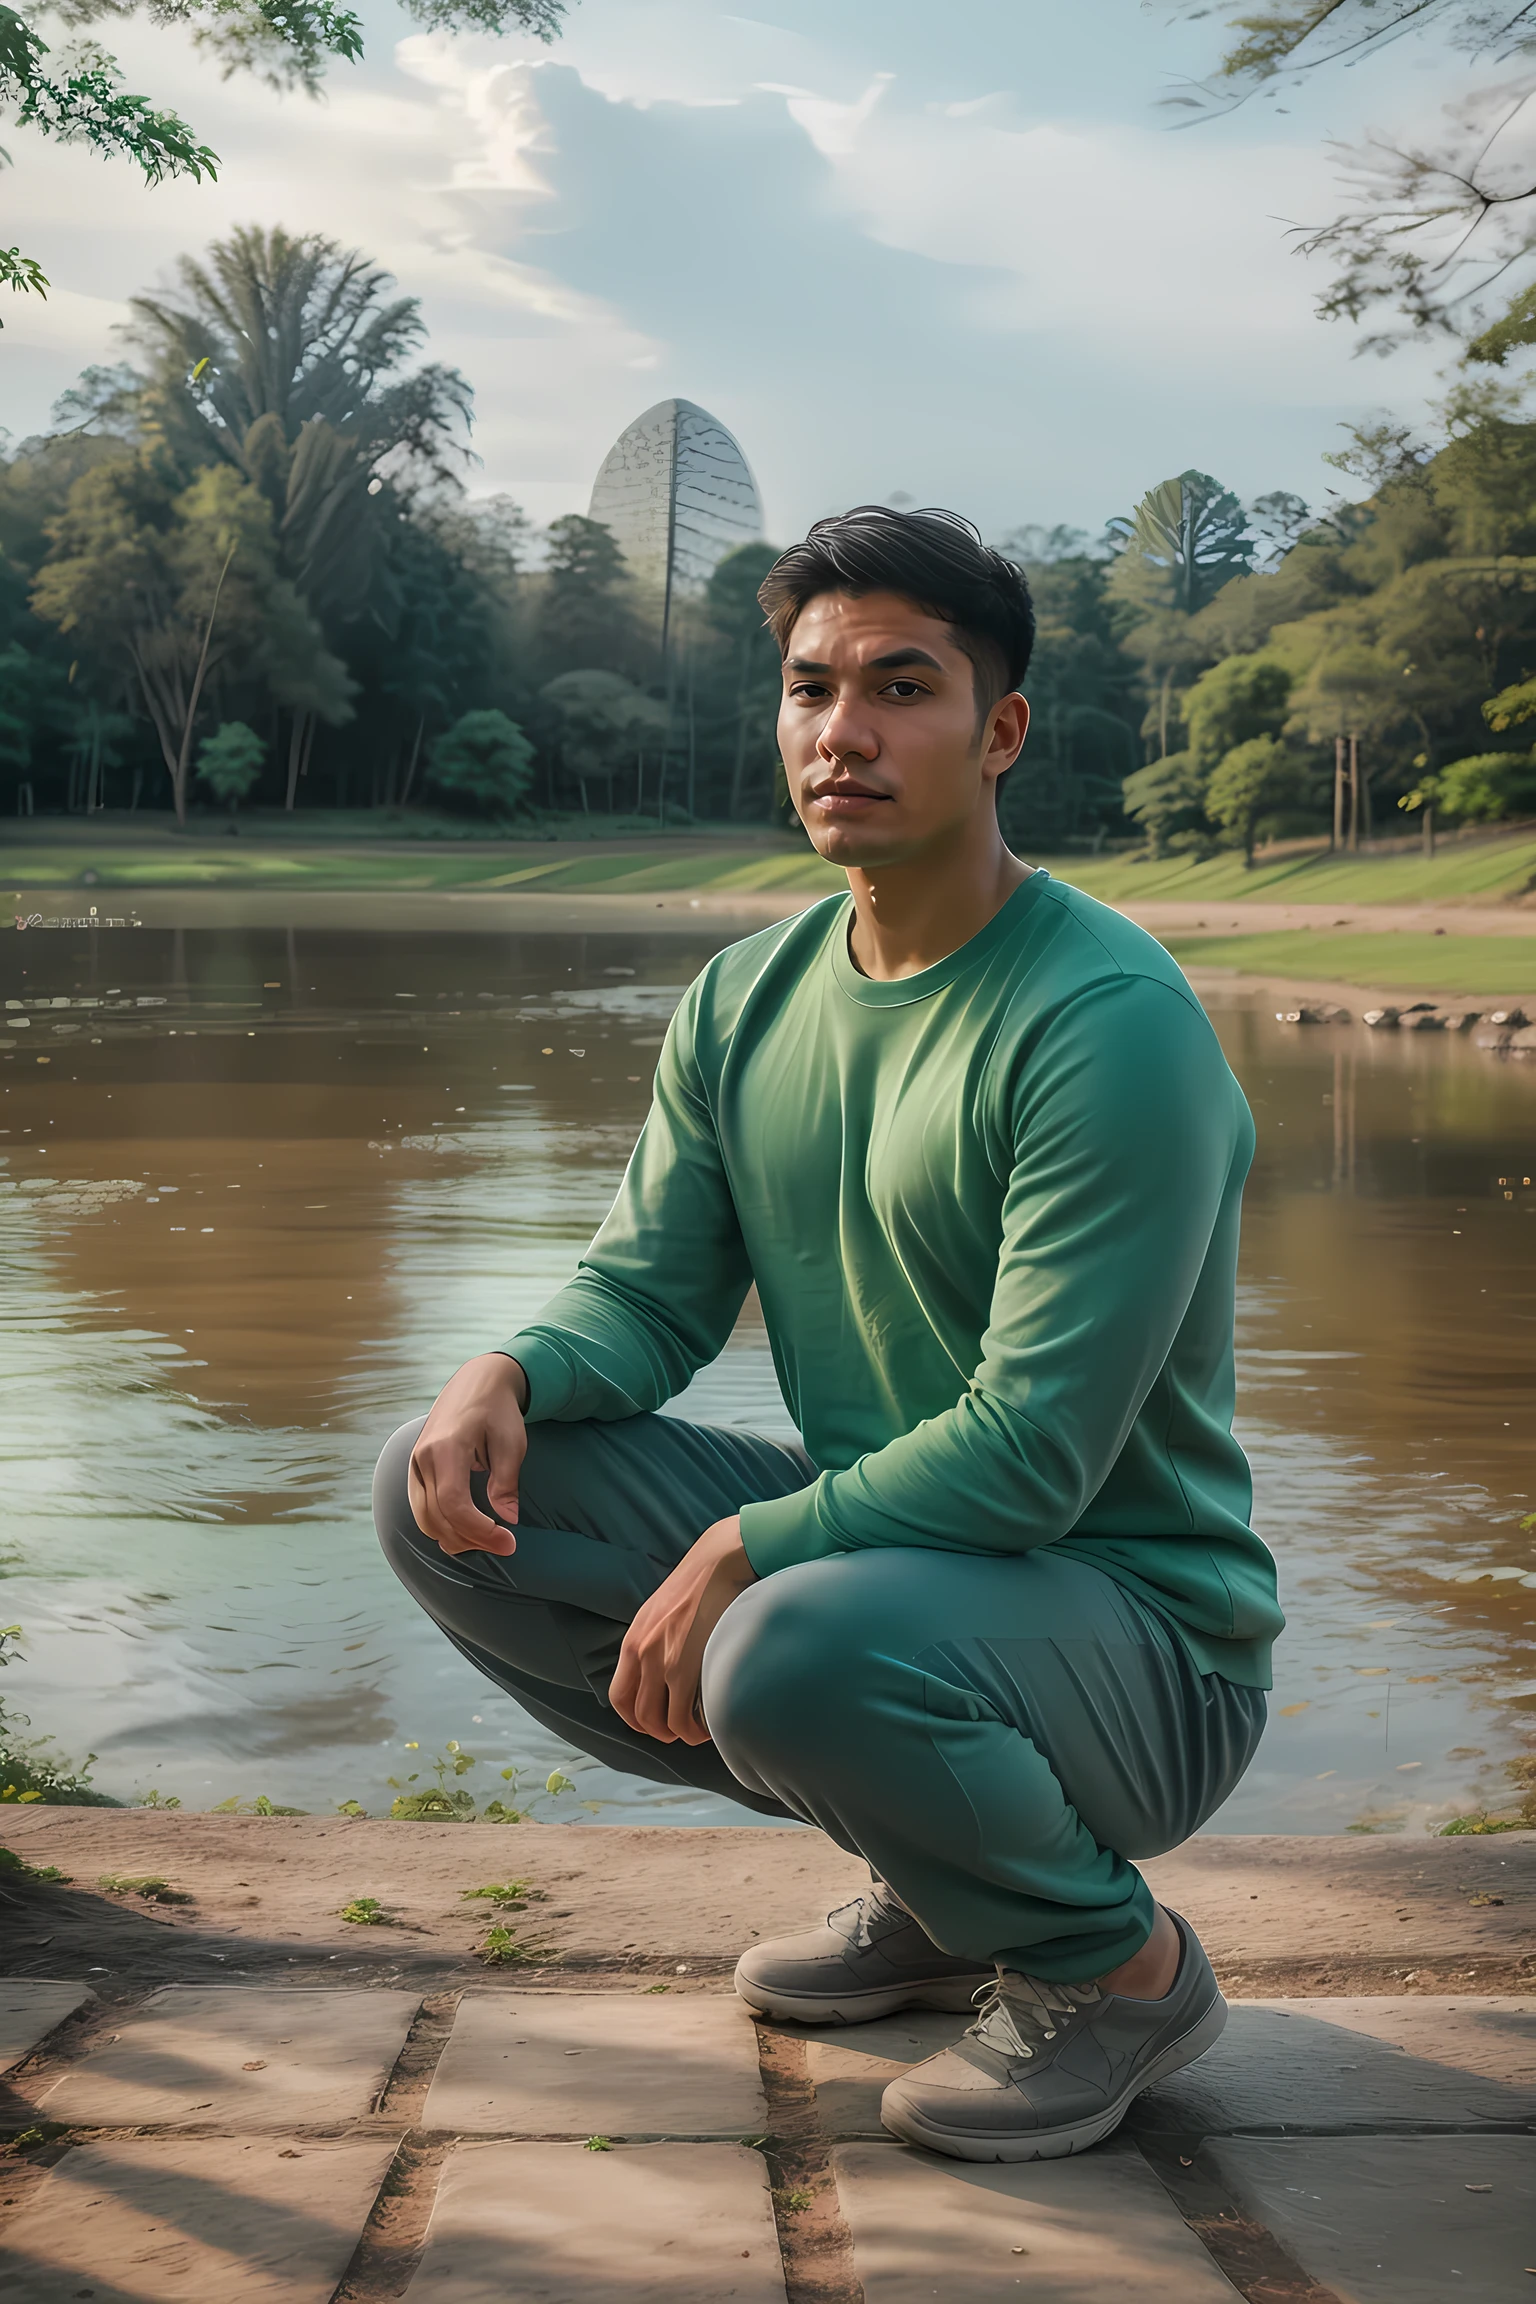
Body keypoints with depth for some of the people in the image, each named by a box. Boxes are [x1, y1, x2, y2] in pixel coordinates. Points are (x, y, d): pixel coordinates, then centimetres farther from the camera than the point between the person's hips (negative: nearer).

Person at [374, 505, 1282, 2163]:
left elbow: (1035, 1448, -24)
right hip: (860, 1540, 8)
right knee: (447, 1491, -2)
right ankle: (925, 1864, 8)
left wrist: (741, 1551, -23)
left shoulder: (1110, 1023, -20)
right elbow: (649, 1292, 6)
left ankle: (1113, 1961, -3)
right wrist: (509, 1374, -15)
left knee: (793, 1653, -38)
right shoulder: (746, 1001, 4)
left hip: (1135, 1634, -8)